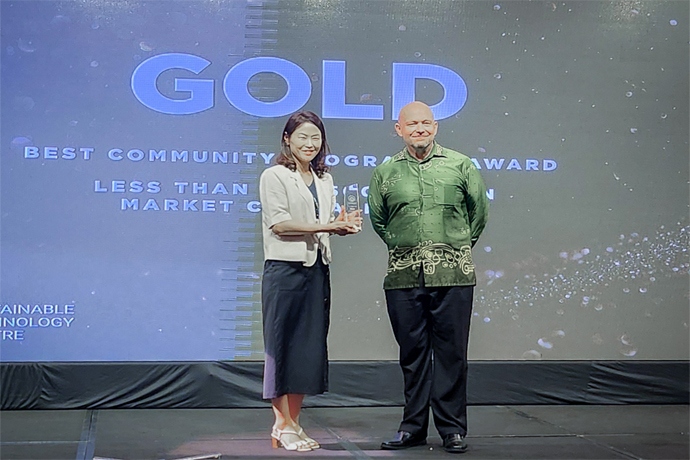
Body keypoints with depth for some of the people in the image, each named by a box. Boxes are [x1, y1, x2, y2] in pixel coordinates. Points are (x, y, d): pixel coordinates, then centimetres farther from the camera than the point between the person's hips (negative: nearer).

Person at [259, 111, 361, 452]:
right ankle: (283, 425, 6)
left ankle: (292, 423, 16)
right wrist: (324, 225, -17)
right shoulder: (274, 176, -3)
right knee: (282, 346, -2)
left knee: (309, 346, 7)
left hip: (317, 270, 7)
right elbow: (279, 222, -13)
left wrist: (342, 225, -3)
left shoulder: (324, 180, 18)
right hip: (285, 269, -7)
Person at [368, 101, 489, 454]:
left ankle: (453, 428, 12)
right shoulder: (385, 173, 9)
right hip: (403, 276, 2)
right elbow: (378, 219, 20)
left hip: (452, 275, -1)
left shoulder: (460, 166, 5)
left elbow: (479, 212, 14)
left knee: (451, 352, 1)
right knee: (412, 352, 8)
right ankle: (413, 427, 19)